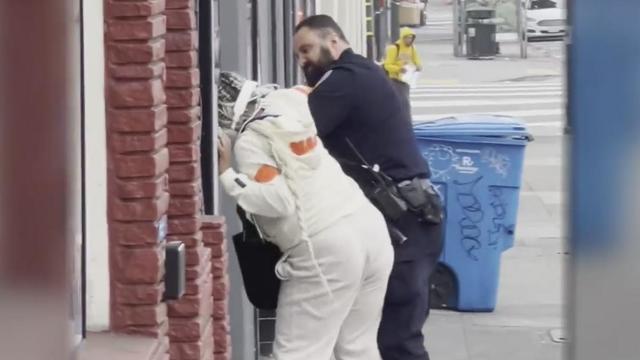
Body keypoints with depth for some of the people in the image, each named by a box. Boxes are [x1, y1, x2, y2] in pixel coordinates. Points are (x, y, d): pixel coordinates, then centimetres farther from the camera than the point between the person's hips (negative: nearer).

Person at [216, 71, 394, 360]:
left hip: (327, 249, -8)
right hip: (371, 227, 8)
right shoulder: (291, 99, 13)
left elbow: (277, 200, -15)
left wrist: (226, 176, -11)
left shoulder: (249, 142, -7)